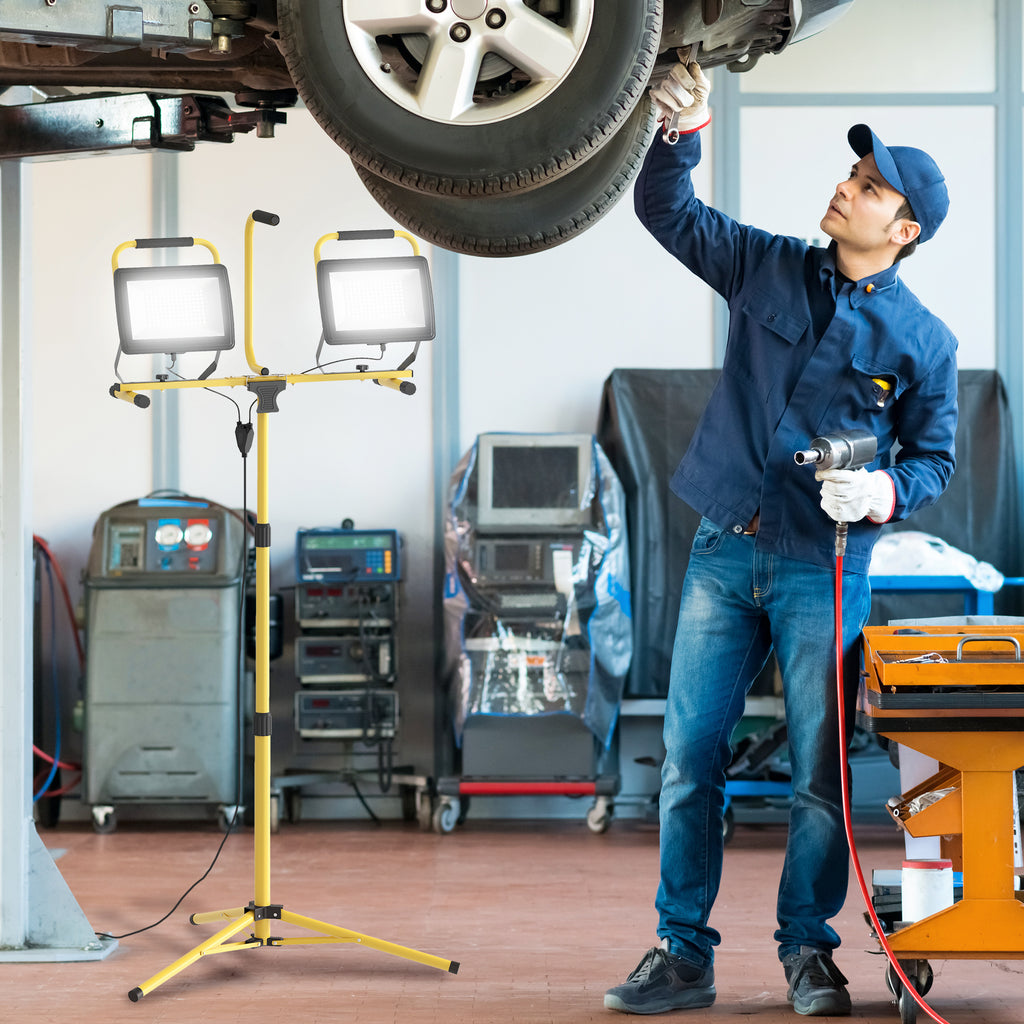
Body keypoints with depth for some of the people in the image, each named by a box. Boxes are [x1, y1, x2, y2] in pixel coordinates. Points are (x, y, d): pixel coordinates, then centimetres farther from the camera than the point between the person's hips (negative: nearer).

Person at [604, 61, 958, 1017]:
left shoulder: (922, 342, -1)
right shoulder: (768, 269, 6)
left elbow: (934, 455, 4)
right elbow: (666, 210, 12)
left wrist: (886, 492, -16)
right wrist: (682, 135, -6)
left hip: (825, 569, -3)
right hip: (725, 553, 3)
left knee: (820, 772, 0)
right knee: (688, 760, 2)